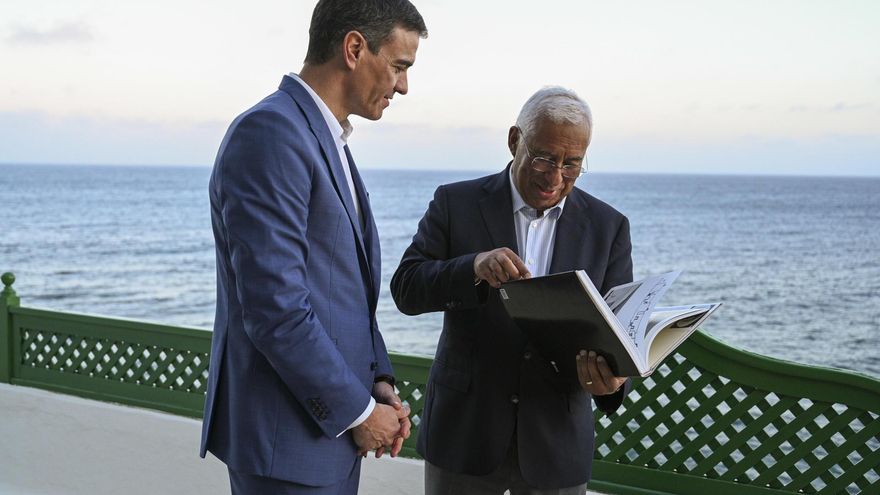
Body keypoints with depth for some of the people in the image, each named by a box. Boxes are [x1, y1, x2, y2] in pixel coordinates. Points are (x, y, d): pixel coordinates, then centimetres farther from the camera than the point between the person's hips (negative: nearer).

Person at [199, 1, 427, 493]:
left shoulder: (327, 140, 13)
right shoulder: (270, 132, -18)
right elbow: (275, 308, -23)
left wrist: (379, 380, 4)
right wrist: (358, 411, -14)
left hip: (332, 425, 9)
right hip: (288, 437, -9)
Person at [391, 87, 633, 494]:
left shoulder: (608, 227, 2)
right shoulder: (456, 204, -2)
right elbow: (406, 288, -10)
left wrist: (613, 377, -22)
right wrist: (474, 267, -29)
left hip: (556, 443, 2)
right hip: (464, 433, -1)